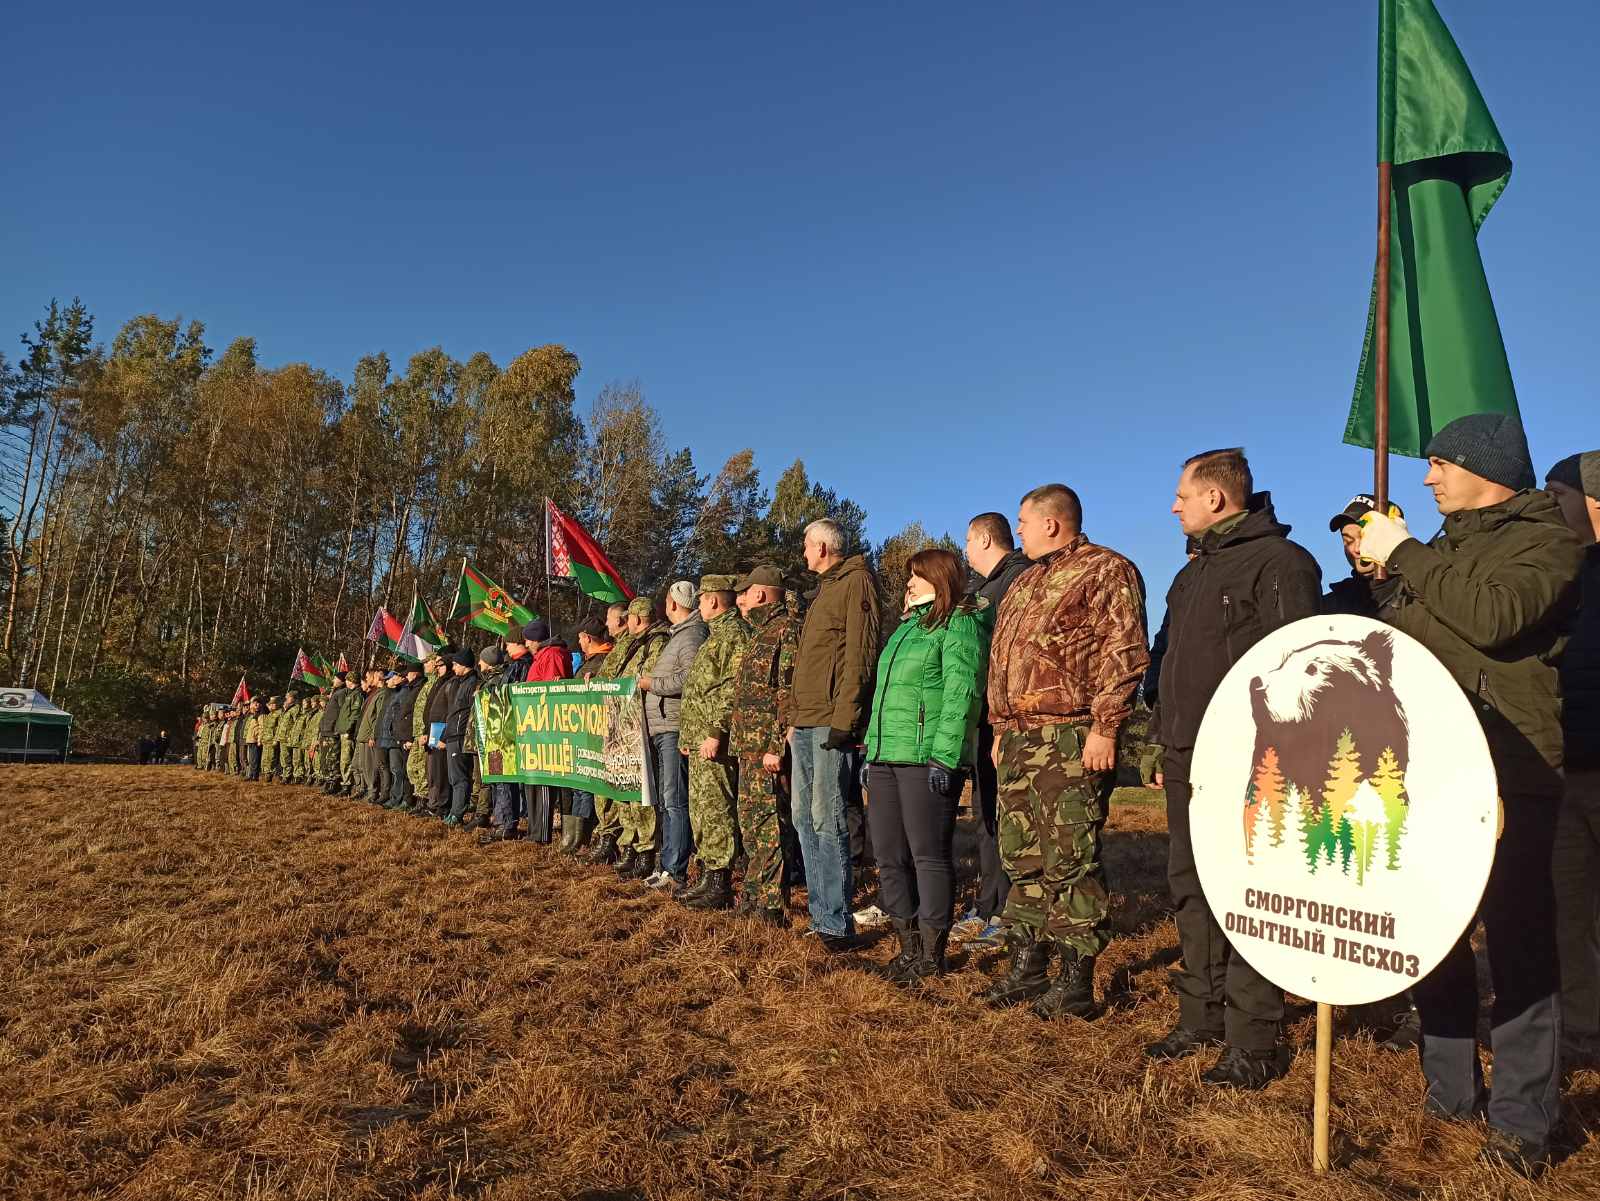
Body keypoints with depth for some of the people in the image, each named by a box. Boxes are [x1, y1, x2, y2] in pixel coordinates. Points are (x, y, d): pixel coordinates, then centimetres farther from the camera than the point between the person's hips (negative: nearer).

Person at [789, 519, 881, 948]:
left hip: (833, 722, -10)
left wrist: (844, 719, -20)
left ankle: (837, 924, -2)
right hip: (806, 724, 10)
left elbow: (860, 654, -15)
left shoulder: (856, 582, -6)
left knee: (827, 821, -9)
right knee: (804, 817, 10)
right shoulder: (824, 590, 24)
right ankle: (820, 911, 18)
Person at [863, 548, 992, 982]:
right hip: (886, 757, 9)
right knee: (889, 857, 10)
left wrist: (944, 756, -21)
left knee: (929, 855, -1)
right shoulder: (907, 626, 22)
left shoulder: (959, 624, -5)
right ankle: (909, 946, 21)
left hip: (926, 759, -9)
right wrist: (871, 750, 20)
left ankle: (931, 955, 9)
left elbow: (961, 694, -15)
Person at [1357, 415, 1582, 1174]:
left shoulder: (1546, 540, -3)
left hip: (1508, 771, -7)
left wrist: (1403, 555, -13)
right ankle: (1451, 1091, 23)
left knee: (1517, 938, -2)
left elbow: (1492, 616, -23)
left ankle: (1522, 1117, 9)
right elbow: (1403, 637, 29)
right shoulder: (1447, 546, 20)